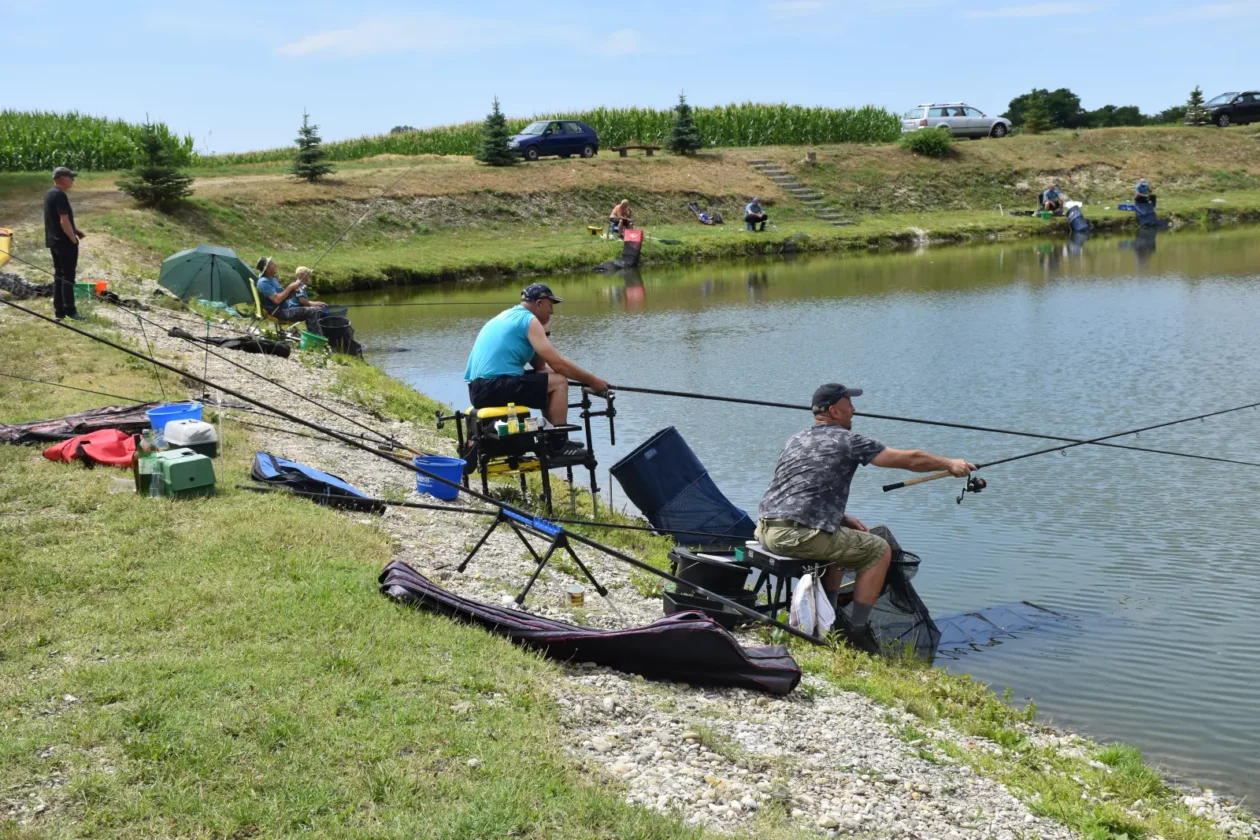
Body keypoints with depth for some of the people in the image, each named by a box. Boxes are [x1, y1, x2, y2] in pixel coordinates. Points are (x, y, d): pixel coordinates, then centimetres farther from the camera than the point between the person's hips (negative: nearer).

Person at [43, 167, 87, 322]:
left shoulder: (49, 194, 13)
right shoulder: (60, 195, -18)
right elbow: (64, 221, -23)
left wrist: (76, 230, 15)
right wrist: (74, 239, -13)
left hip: (54, 241, 10)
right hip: (65, 242, -10)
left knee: (58, 276, 12)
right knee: (68, 277, -5)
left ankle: (59, 310, 14)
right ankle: (70, 311, -4)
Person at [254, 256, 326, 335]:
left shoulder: (273, 279, 18)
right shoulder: (263, 282, -13)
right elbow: (277, 300, -23)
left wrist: (294, 291, -1)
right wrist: (290, 288, -16)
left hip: (287, 308, 10)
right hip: (279, 313, -10)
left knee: (317, 310, 2)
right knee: (312, 312, -22)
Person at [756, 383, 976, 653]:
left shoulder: (796, 440, 20)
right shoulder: (848, 441, -2)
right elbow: (911, 460, 4)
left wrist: (843, 518, 22)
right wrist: (950, 464, 19)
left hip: (766, 530, 9)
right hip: (798, 535, -8)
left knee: (841, 540, 32)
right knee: (879, 551, 6)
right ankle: (857, 632, 7)